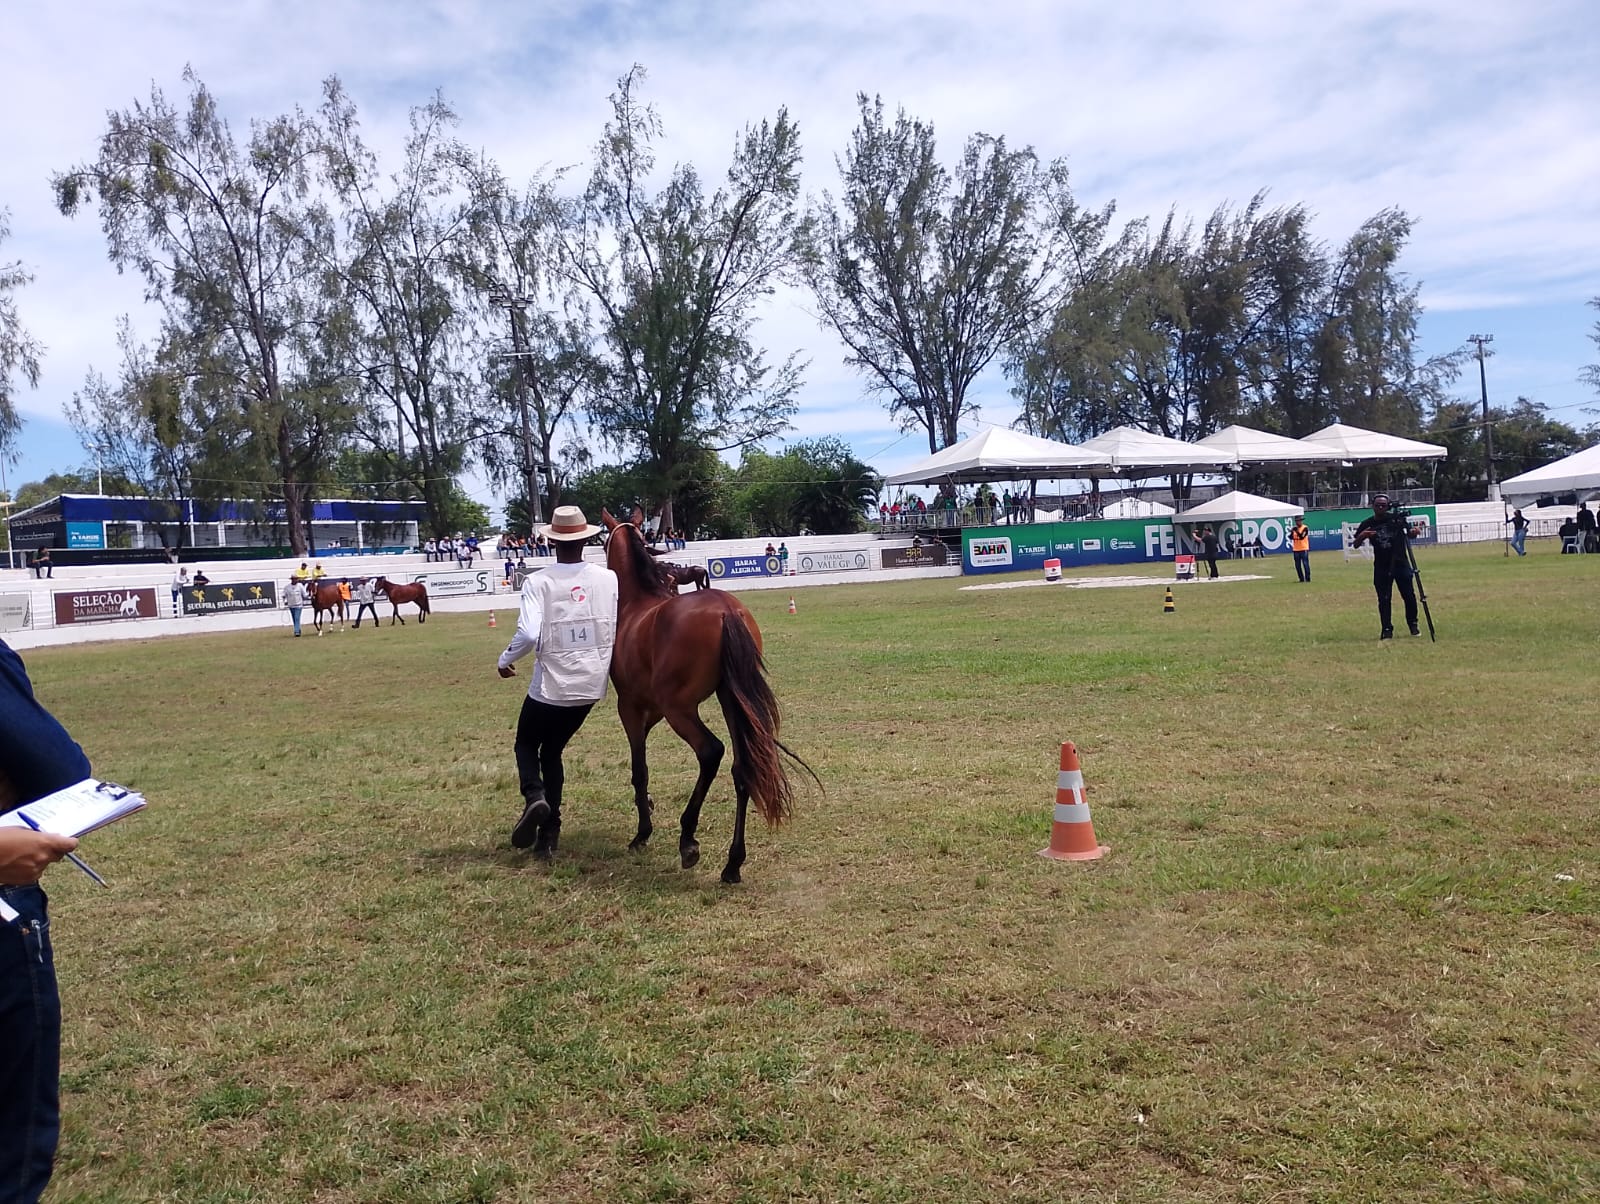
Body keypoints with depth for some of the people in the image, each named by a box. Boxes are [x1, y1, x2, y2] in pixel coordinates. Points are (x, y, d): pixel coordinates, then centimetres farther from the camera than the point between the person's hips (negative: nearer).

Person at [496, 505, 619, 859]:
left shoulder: (538, 582, -12)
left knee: (526, 743, 22)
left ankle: (534, 796, -8)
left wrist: (504, 660, -3)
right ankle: (548, 833, 14)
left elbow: (528, 634, -22)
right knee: (552, 751, 21)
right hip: (592, 685, 3)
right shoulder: (609, 578, -3)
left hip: (551, 685, -3)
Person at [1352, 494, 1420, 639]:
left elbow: (1408, 534, 4)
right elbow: (1356, 545, 1)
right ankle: (1386, 629, 5)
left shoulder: (1396, 518, -2)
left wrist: (1413, 532, -19)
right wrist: (1362, 536, -20)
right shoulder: (1367, 524, -1)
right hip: (1381, 567, 0)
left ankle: (1413, 625, 21)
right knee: (1384, 599, -1)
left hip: (1401, 563, 0)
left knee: (1409, 595, 3)